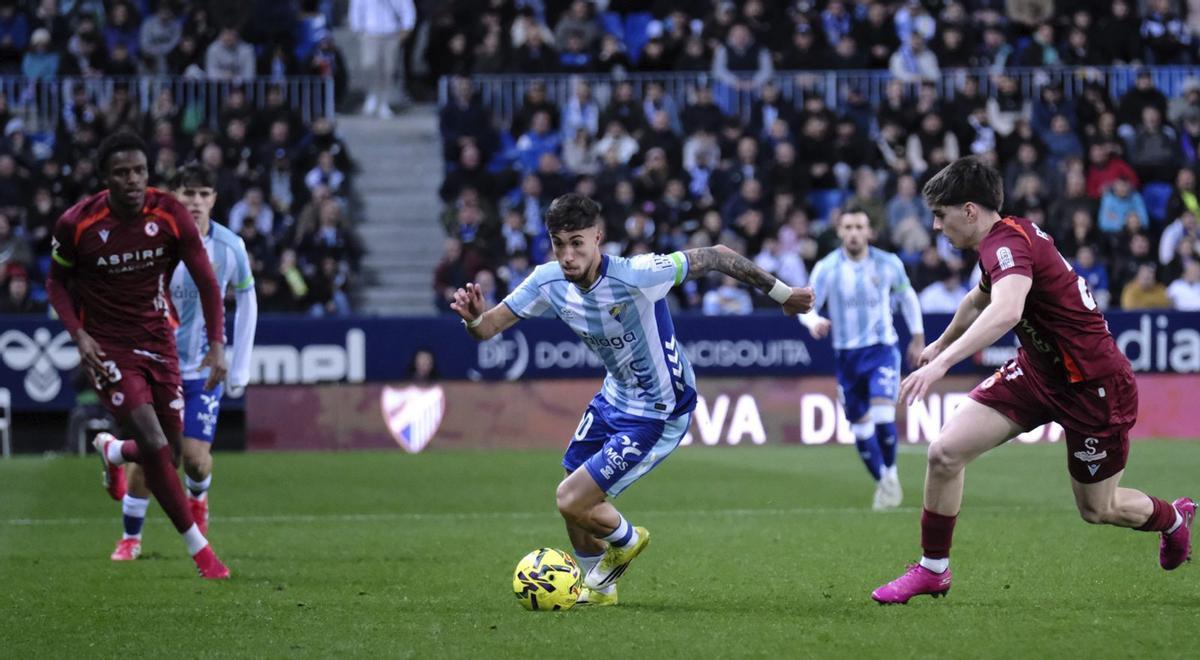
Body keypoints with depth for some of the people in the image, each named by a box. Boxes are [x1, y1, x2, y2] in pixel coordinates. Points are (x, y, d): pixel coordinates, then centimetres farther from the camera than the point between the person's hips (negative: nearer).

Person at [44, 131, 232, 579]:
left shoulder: (170, 215, -12)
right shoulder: (76, 224, -16)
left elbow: (205, 280, -5)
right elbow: (57, 282, 1)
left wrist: (216, 345, -14)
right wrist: (78, 334, -14)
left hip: (157, 339, 3)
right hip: (106, 346, -3)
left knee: (170, 451, 8)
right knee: (154, 441, -18)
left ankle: (112, 452, 45)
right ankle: (197, 547, -6)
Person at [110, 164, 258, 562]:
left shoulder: (230, 247, -7)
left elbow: (246, 300, 7)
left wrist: (240, 366, 7)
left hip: (205, 368, 1)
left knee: (196, 456, -8)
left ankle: (197, 497, 29)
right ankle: (131, 537, 14)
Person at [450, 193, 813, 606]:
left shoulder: (635, 275, -33)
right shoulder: (549, 281, -14)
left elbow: (715, 257, -23)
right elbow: (490, 326, -9)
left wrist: (781, 294, -14)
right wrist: (474, 318, -34)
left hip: (658, 414, -7)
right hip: (614, 398, 7)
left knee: (571, 502, -10)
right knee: (573, 500, 16)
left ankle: (627, 541, 23)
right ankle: (598, 587, 44)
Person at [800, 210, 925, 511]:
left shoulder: (888, 264, -5)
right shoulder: (827, 268, -7)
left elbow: (907, 296, 13)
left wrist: (918, 336, 15)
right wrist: (814, 322, -33)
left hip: (882, 350, -2)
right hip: (847, 355, 2)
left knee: (883, 416, -21)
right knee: (860, 427, 6)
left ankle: (890, 474, 2)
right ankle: (883, 484, 26)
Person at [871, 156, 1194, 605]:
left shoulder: (1009, 243, -26)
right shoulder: (1001, 240, 3)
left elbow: (1005, 311, -47)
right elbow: (981, 299, 26)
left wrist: (942, 363, -55)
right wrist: (941, 343, 41)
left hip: (1094, 387, -8)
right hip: (1038, 369, 8)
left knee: (1097, 509, 8)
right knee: (945, 453, -7)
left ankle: (1174, 518, 41)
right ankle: (933, 569, 8)